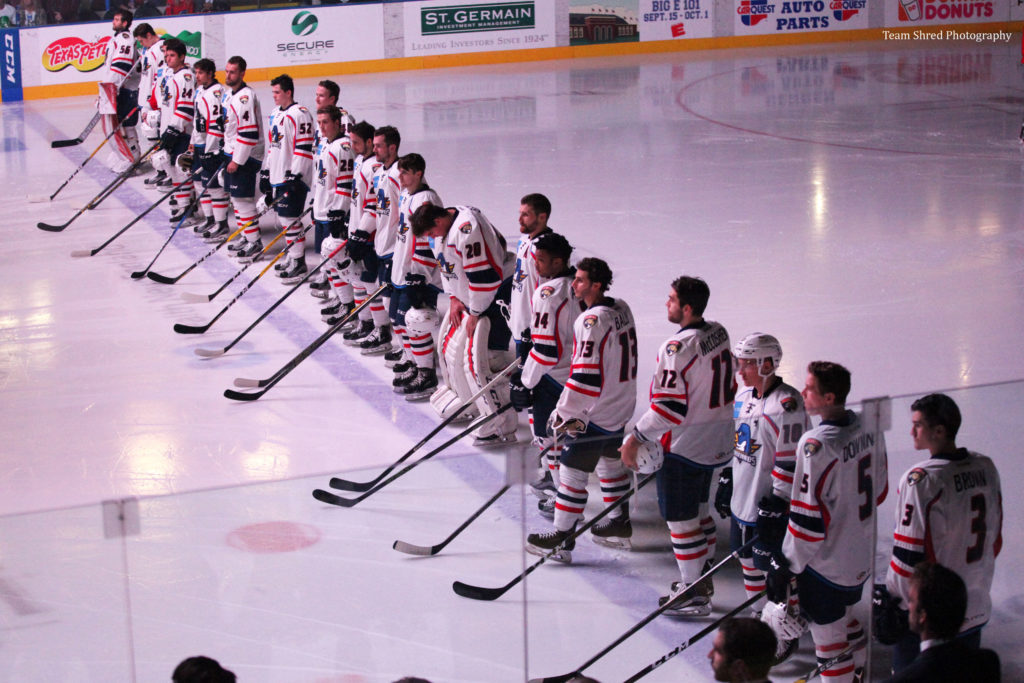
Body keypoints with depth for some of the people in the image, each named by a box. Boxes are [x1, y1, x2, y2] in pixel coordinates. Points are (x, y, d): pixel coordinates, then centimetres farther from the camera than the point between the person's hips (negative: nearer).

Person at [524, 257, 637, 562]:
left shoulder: (593, 321, -24)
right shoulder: (621, 308, 5)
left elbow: (585, 375, -26)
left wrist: (565, 412, -20)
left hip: (595, 412, -10)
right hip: (621, 405, 10)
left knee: (573, 470, -2)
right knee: (610, 461, 24)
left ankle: (562, 538, 3)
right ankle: (619, 524, 36)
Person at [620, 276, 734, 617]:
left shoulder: (679, 347, -25)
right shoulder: (719, 334, 3)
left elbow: (668, 406, -26)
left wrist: (636, 438, -19)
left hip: (684, 446, -9)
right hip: (717, 443, 9)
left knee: (681, 518, 1)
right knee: (699, 509, 22)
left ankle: (693, 595, 7)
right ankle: (703, 577, 34)